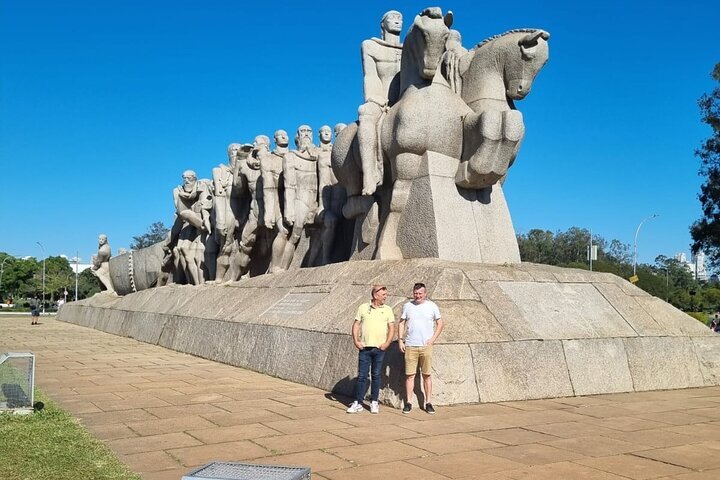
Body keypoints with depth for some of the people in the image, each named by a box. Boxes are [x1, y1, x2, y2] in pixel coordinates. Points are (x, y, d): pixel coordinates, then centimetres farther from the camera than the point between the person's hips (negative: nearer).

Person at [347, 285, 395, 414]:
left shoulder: (388, 310, 6)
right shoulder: (363, 308, 4)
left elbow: (392, 328, 3)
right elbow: (356, 325, 6)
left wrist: (387, 343, -8)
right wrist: (356, 341, -4)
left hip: (379, 348, 0)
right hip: (364, 348, 0)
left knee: (376, 376, 6)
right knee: (361, 376, 1)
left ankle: (374, 403, 16)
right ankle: (358, 403, 7)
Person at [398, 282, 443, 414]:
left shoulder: (432, 306, 4)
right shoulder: (407, 306, 7)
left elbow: (440, 323, 9)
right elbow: (401, 324, 11)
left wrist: (433, 339, -2)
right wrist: (400, 340, 1)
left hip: (426, 346, -1)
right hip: (410, 346, 1)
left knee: (427, 375, 3)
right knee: (409, 375, 1)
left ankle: (428, 403, 10)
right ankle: (408, 403, 7)